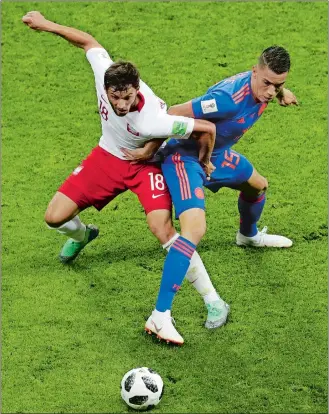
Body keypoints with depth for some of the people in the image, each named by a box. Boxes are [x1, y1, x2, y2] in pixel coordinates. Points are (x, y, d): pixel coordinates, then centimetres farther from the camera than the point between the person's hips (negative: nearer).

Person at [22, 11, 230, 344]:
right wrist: (46, 25, -7)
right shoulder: (103, 73, -30)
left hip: (147, 164, -5)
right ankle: (83, 235, 41)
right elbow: (88, 41, -9)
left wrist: (204, 162, -12)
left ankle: (212, 300, -14)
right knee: (55, 218, 0)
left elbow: (207, 128, -30)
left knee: (162, 229, -27)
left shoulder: (152, 120, -41)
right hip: (109, 156, 5)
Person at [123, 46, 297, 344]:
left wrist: (281, 92, -1)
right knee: (195, 229, -28)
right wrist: (150, 150, -17)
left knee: (258, 185, 31)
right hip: (186, 157, -9)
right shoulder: (229, 99, -37)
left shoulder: (262, 87, -10)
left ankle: (249, 235, 67)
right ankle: (159, 317, -30)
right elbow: (174, 114, -29)